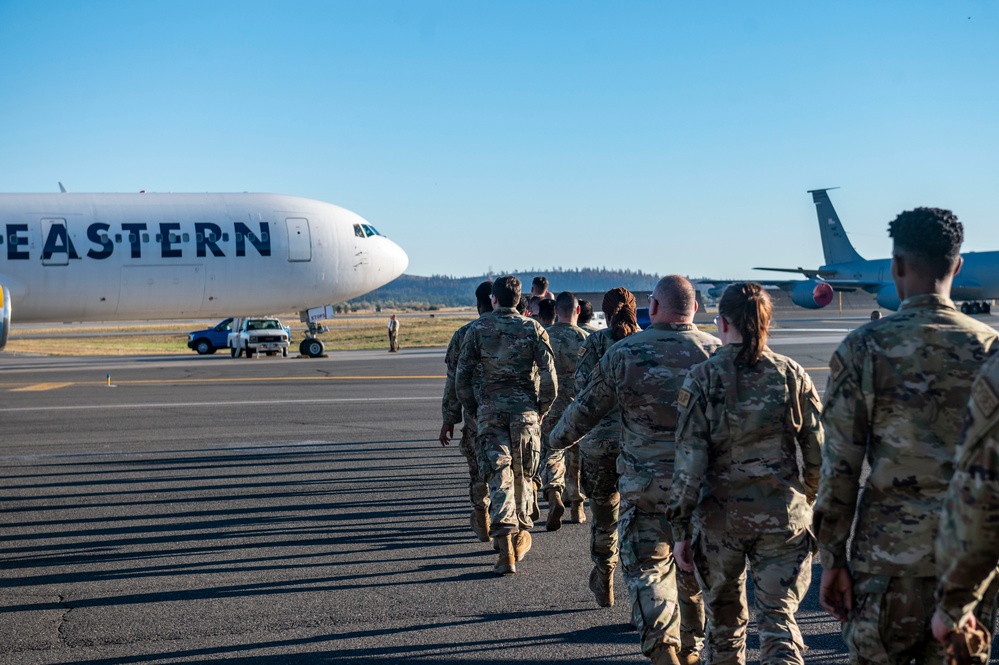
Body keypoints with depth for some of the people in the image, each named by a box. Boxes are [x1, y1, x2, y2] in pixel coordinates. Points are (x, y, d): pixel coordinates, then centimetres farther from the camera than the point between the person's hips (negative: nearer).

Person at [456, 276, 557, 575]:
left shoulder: (477, 330, 1)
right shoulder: (533, 328, 1)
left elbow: (461, 378, 0)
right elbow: (549, 377, -4)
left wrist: (473, 411, 12)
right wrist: (541, 411, 8)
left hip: (490, 411, -1)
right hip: (525, 410, 1)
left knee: (499, 475, -2)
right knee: (523, 474, 16)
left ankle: (506, 548, -12)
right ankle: (520, 537, 29)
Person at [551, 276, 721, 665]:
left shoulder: (624, 353, -6)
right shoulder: (718, 352, -1)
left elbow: (587, 407, 3)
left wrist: (559, 437, 21)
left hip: (646, 482, -3)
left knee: (648, 566, 5)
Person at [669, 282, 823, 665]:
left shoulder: (703, 378, -7)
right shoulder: (791, 374, -2)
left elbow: (689, 460, -9)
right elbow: (817, 450, 2)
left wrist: (680, 528, -3)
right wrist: (811, 503, 19)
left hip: (720, 515, 0)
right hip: (783, 514, 1)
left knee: (724, 619, 18)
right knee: (779, 617, 4)